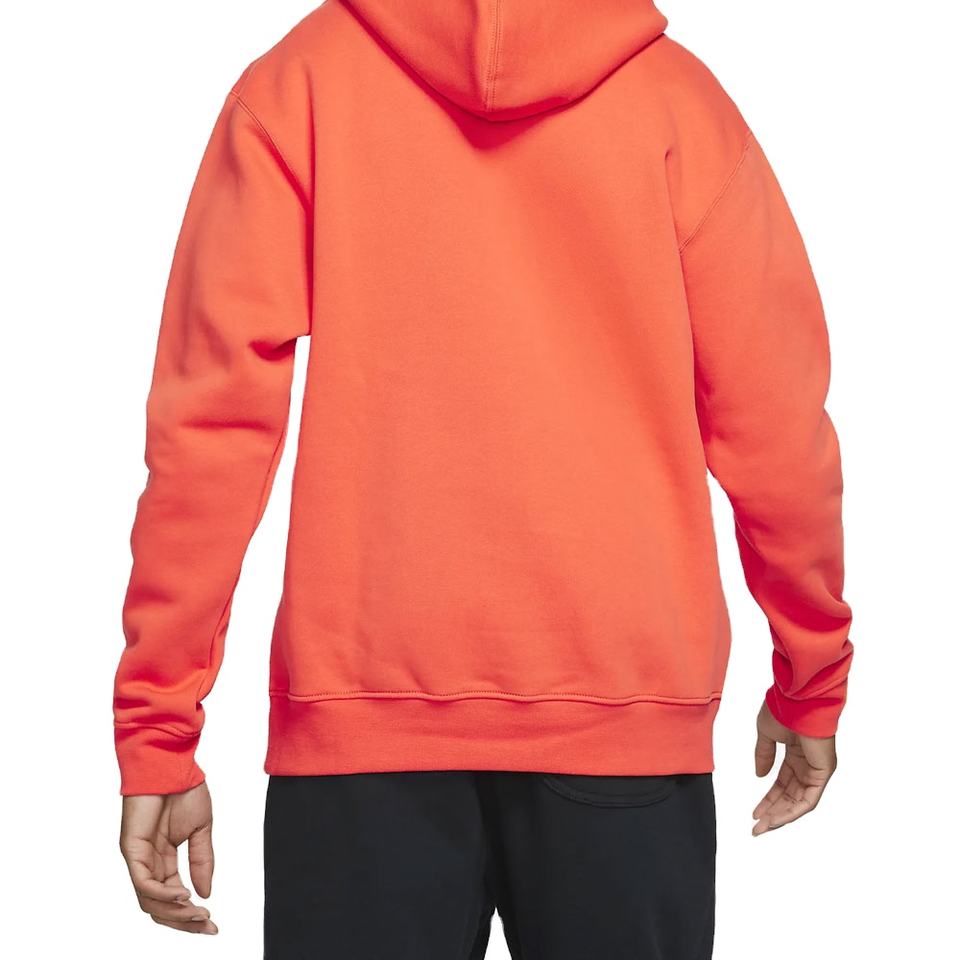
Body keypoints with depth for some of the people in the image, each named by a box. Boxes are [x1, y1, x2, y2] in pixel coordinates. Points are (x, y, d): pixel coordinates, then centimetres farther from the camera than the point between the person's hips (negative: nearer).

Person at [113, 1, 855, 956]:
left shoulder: (294, 81, 3)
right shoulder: (675, 91, 4)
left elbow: (211, 420, -4)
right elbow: (775, 426, 2)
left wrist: (156, 728, 0)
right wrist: (813, 682, 15)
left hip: (360, 700, 0)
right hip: (625, 699, 1)